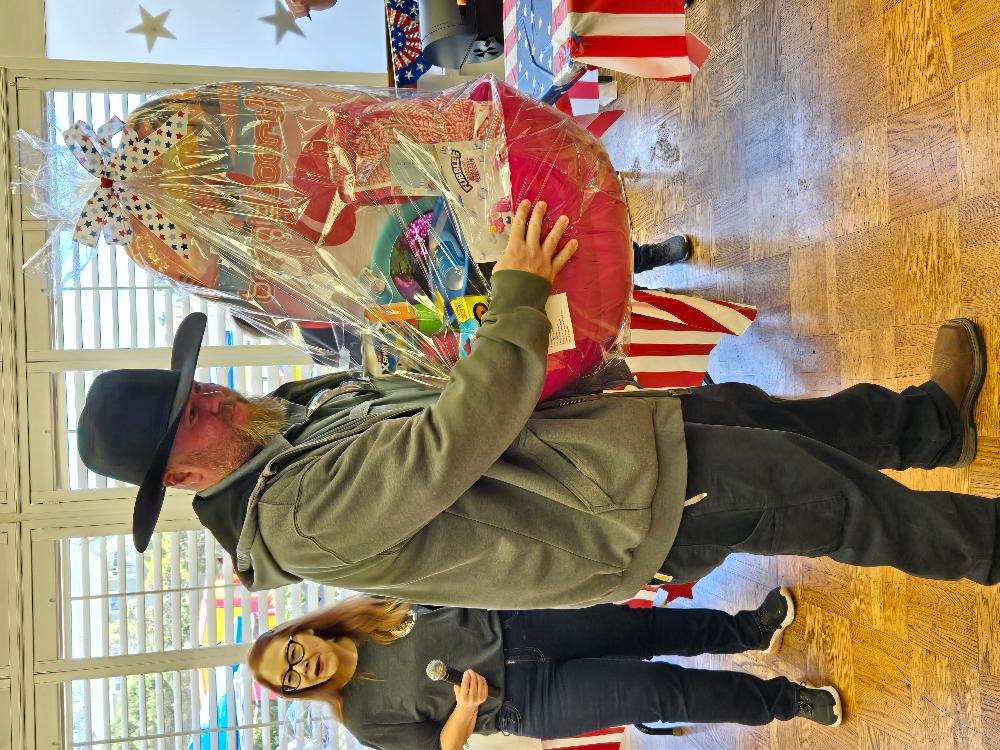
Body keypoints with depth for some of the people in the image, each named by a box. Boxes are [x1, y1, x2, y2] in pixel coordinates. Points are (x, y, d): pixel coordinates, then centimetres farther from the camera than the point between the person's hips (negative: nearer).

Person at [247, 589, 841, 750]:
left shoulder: (370, 612, 1)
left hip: (518, 629, 4)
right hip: (530, 702, -4)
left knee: (646, 627, 0)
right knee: (659, 690, -9)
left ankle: (754, 629, 25)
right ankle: (784, 701, 8)